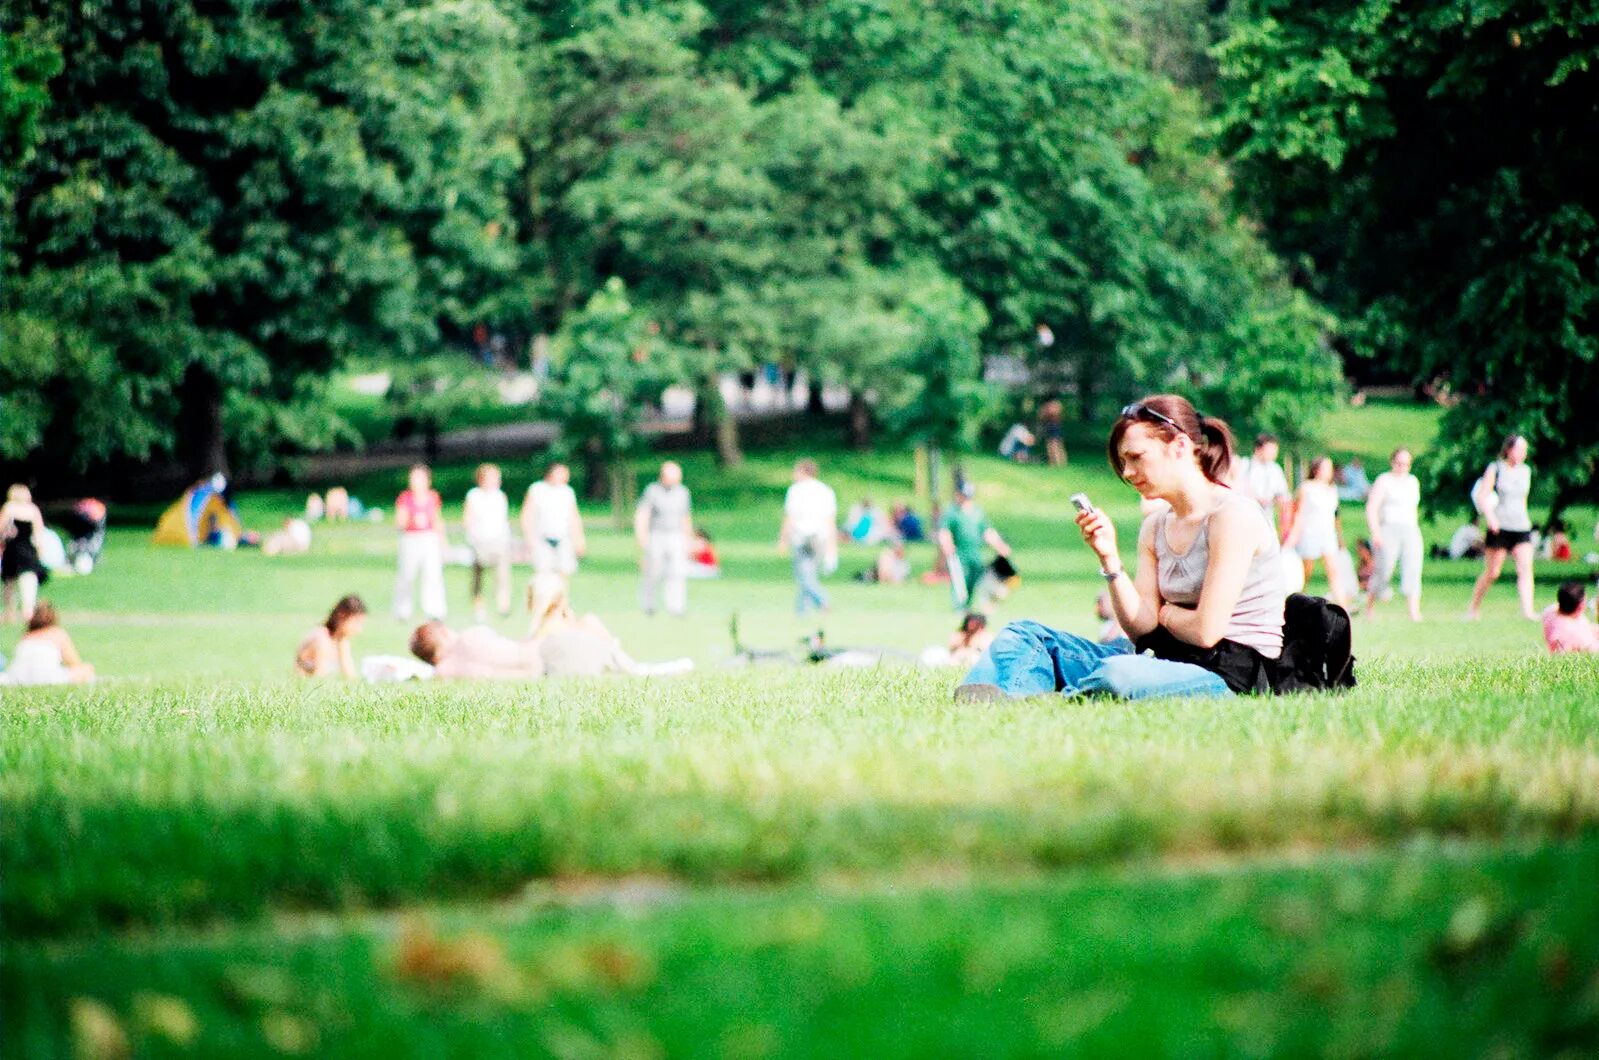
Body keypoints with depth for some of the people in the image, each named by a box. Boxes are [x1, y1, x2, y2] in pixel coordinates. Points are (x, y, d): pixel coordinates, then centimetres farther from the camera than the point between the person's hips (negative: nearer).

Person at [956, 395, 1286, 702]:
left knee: (1119, 675, -42)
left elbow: (1206, 630, -17)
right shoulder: (1155, 528, 15)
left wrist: (1166, 613, 4)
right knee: (1025, 636, -3)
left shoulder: (1233, 515, -11)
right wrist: (1109, 558, -4)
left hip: (1233, 673, -8)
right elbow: (1141, 626, 7)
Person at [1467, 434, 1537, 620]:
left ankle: (1527, 610, -21)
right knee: (1492, 573, 1)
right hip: (1500, 527, -4)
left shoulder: (1526, 471, 13)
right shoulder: (1496, 468, -2)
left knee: (1526, 568, -14)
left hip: (1522, 526, 4)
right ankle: (1474, 608, 19)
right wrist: (1490, 516, -22)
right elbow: (1481, 496, -8)